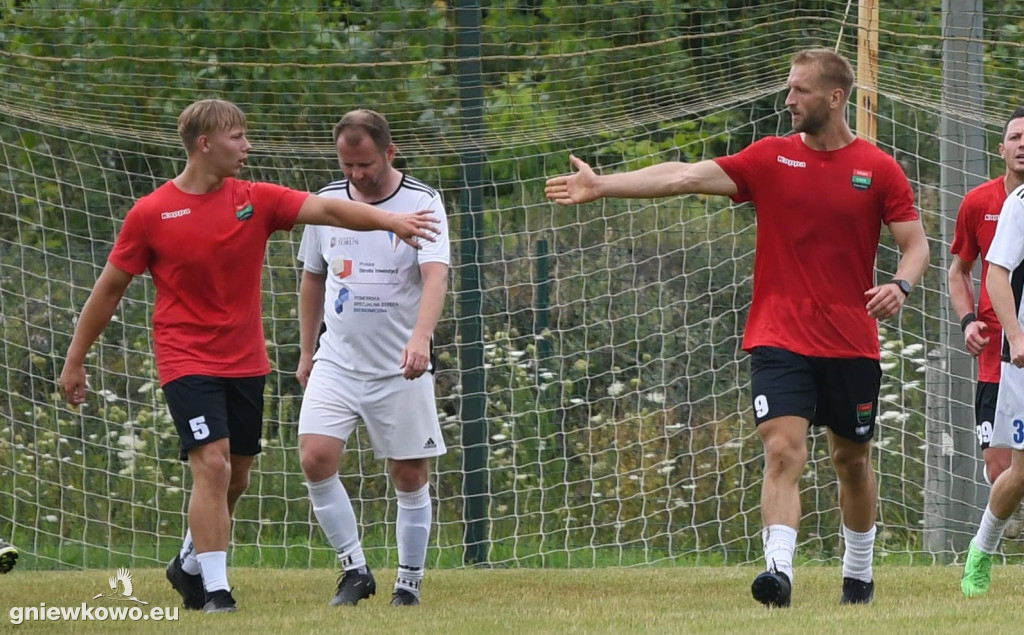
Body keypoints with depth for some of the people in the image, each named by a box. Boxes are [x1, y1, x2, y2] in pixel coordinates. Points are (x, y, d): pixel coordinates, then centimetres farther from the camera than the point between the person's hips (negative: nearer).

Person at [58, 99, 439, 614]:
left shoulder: (256, 200, 1)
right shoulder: (150, 214, -7)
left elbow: (328, 210, -9)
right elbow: (110, 287, 2)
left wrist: (389, 220, -26)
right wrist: (75, 359, 6)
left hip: (245, 362, 5)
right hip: (187, 361, -5)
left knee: (235, 478, 12)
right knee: (212, 466, -17)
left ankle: (190, 565, 34)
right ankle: (215, 590, -12)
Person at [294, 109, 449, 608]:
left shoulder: (422, 202, -10)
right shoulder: (326, 202, 4)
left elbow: (435, 276, -23)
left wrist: (421, 336, -39)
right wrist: (306, 351, 18)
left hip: (400, 368, -3)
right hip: (337, 361, 3)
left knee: (410, 477, 2)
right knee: (315, 457, -14)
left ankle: (409, 583, 16)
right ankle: (355, 571, -2)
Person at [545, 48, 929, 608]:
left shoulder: (878, 169, 1)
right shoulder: (771, 158, 2)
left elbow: (916, 244, 3)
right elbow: (685, 177, -4)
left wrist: (900, 285, -19)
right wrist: (602, 185, -12)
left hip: (851, 345, 1)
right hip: (780, 338, 0)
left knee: (852, 459, 12)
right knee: (783, 450, -16)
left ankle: (858, 572, 31)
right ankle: (779, 571, -27)